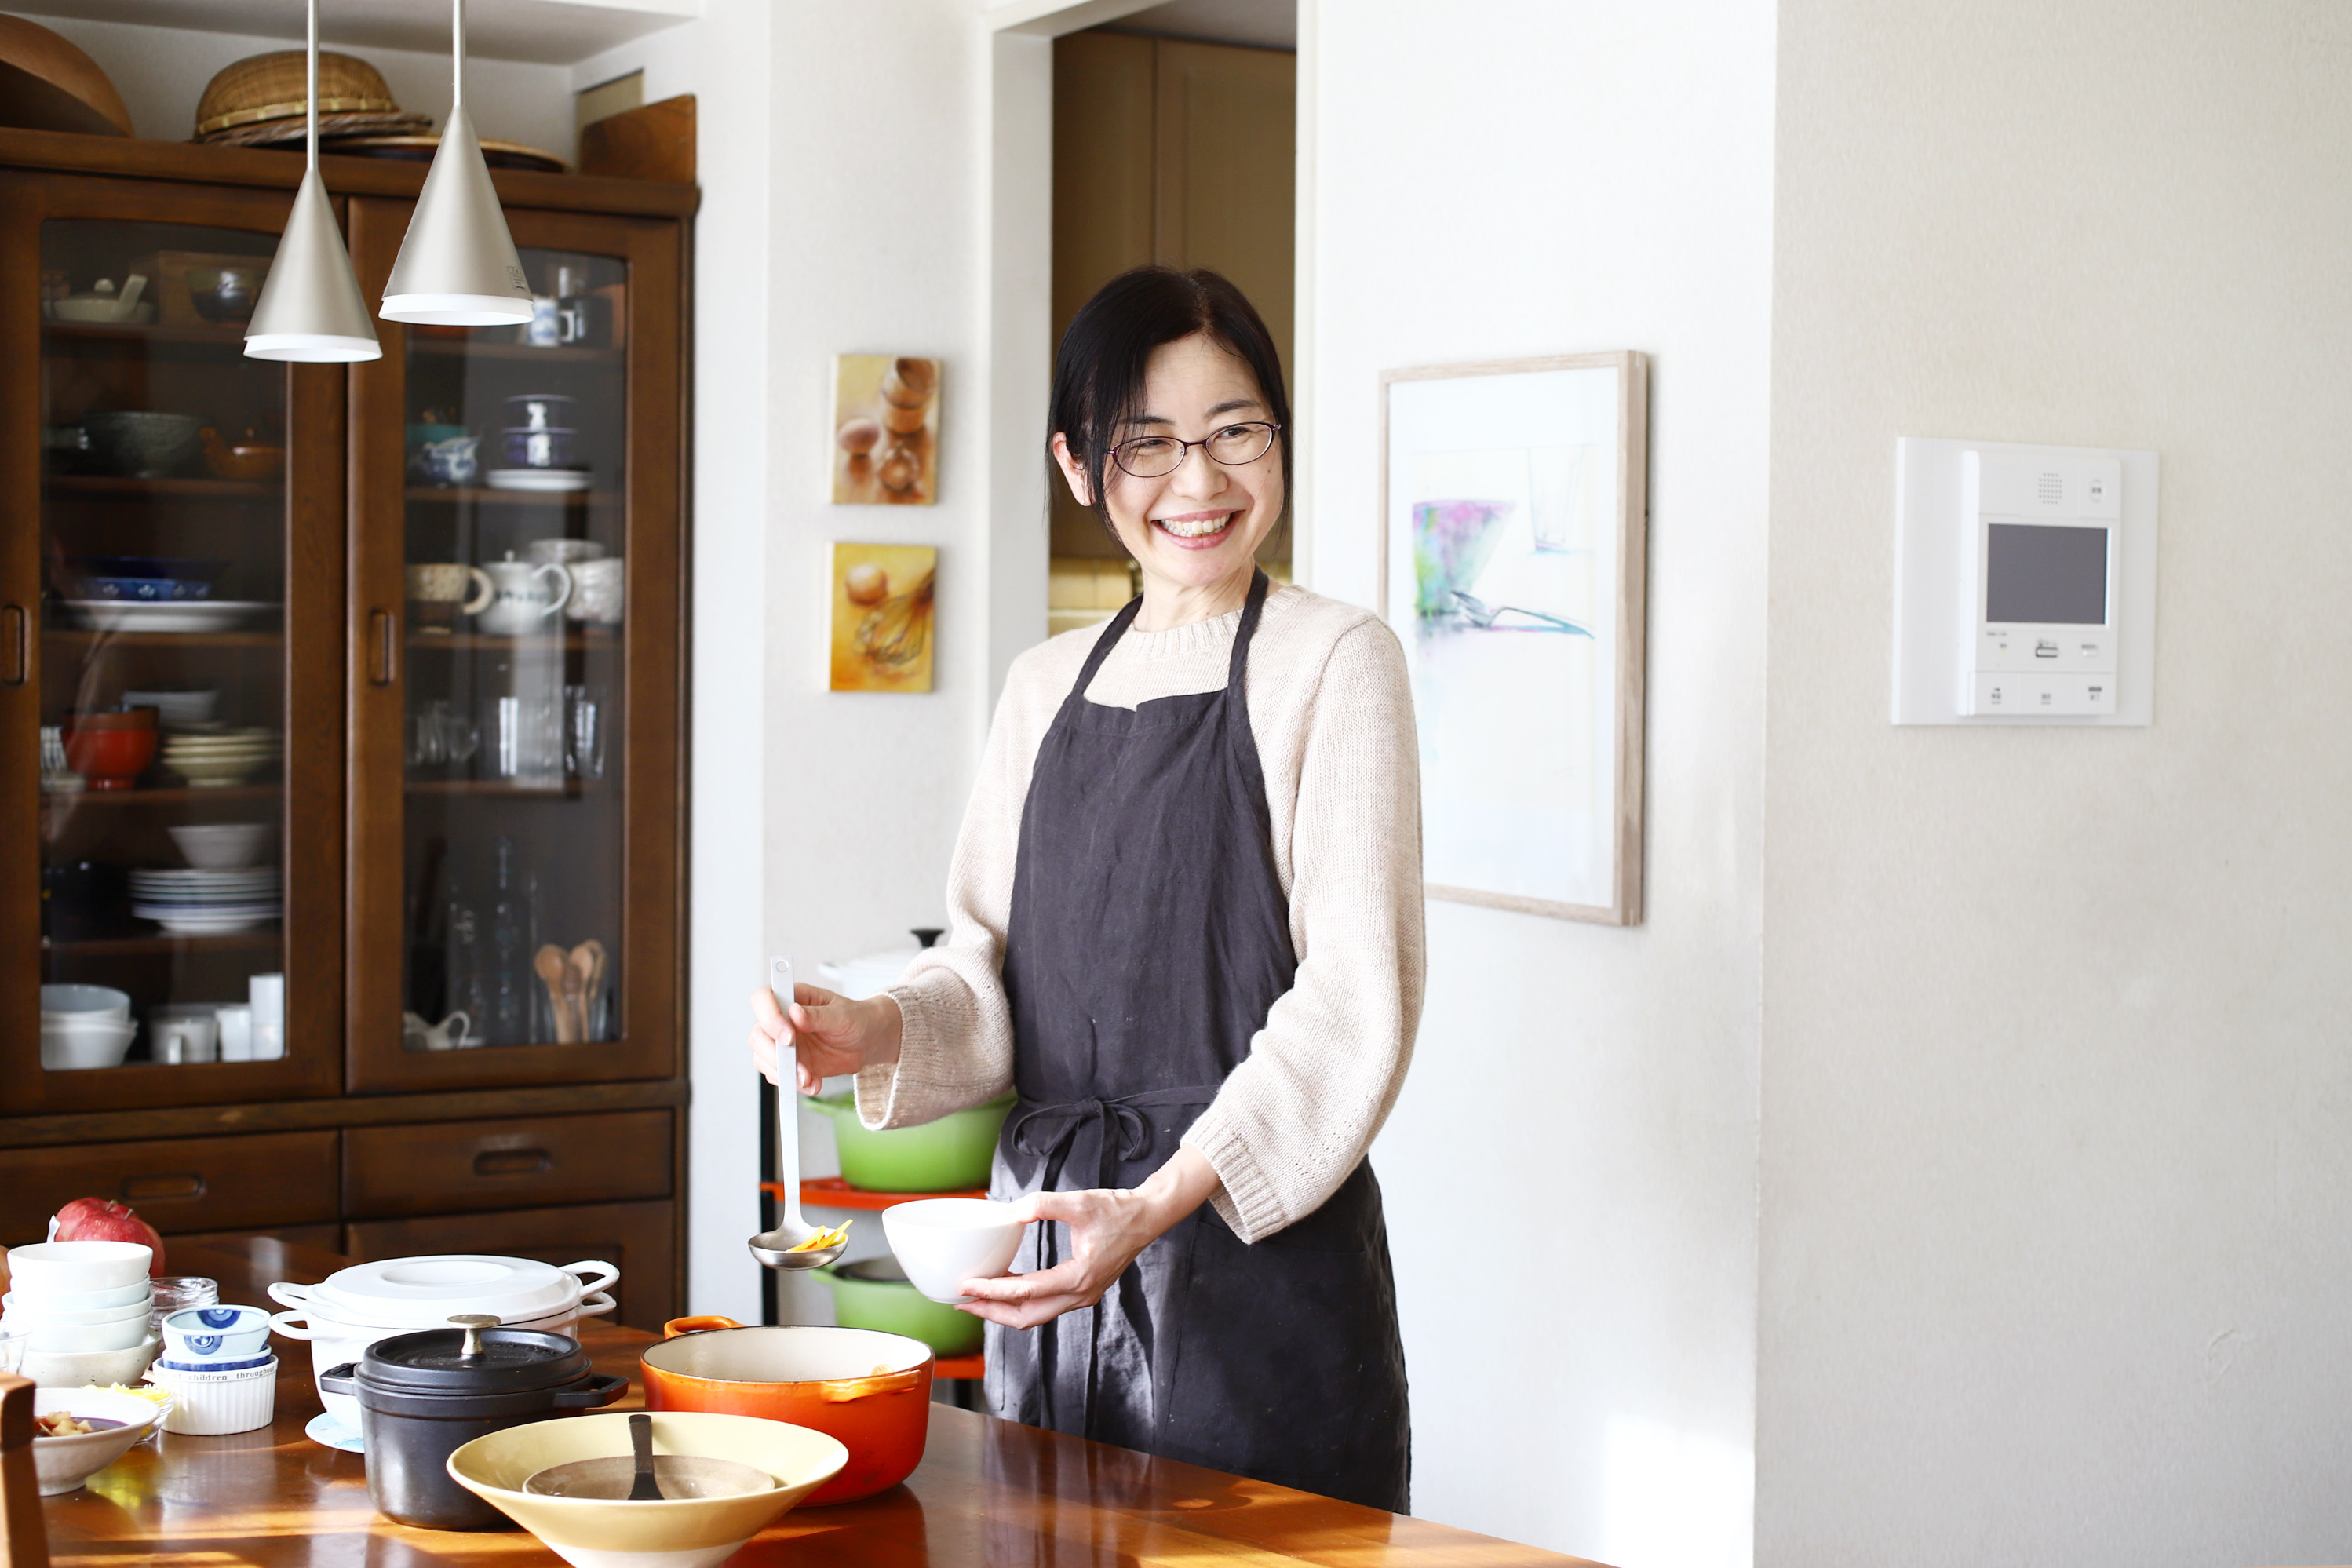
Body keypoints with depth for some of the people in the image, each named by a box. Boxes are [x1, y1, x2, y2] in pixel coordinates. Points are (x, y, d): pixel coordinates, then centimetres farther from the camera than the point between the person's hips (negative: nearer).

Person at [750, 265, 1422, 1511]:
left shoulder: (1330, 659, -5)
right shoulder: (1045, 685, 13)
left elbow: (1353, 998, -12)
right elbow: (991, 964, 13)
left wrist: (1167, 1199, -22)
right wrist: (876, 1034, -9)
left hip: (1256, 1244, -5)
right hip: (1046, 1243, 5)